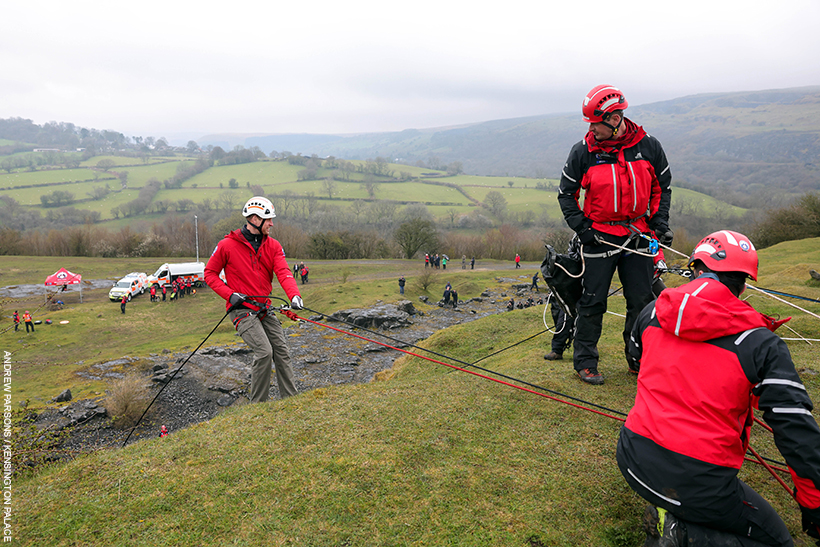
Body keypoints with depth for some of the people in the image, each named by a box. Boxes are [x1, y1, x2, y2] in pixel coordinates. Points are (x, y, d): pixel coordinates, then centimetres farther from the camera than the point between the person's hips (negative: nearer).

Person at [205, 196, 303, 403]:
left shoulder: (272, 245, 5)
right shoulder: (227, 245, -7)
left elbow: (283, 272, -8)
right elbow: (210, 273, 1)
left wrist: (294, 295, -27)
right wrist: (230, 294, -13)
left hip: (264, 308, 6)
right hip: (242, 309, -6)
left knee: (282, 351, 2)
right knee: (264, 351, -17)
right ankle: (257, 406, 0)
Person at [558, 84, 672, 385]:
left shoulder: (649, 146, -1)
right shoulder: (583, 151, -7)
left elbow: (663, 186, 12)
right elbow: (566, 194, 2)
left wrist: (660, 222, 1)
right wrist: (582, 227, -8)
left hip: (638, 235, 2)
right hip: (599, 236, -2)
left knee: (642, 301, 8)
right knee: (593, 301, 0)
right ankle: (585, 362, 13)